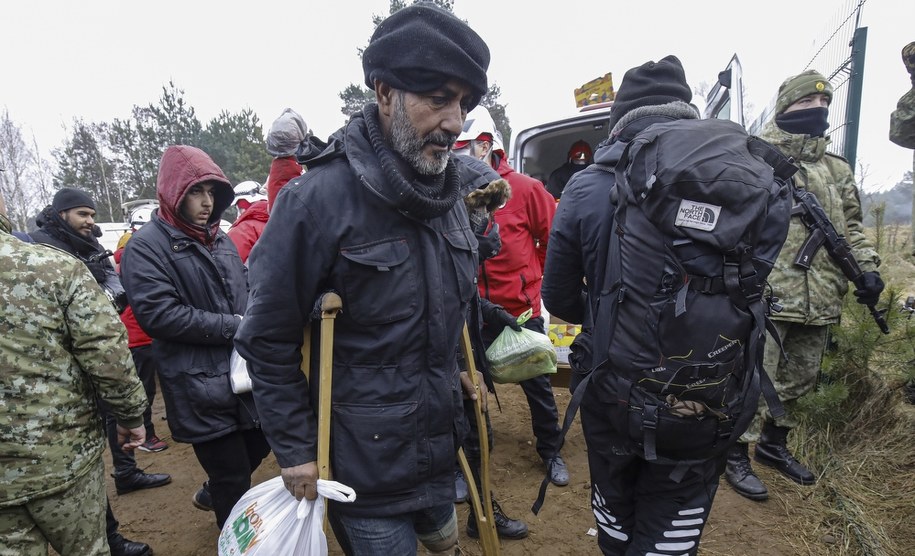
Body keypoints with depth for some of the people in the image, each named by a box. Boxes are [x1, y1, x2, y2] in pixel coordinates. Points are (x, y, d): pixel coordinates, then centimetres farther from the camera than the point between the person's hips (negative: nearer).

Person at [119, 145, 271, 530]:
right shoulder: (146, 246, -9)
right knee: (233, 477, 6)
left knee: (258, 444, 22)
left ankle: (212, 494, 50)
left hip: (243, 371, 7)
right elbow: (158, 314, -20)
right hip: (199, 384, -7)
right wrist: (233, 326, -18)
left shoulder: (220, 239, 12)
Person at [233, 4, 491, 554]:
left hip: (441, 441, 6)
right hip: (365, 461, -6)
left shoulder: (449, 191, 0)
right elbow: (268, 340, -14)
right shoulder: (318, 199, -20)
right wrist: (295, 449, -9)